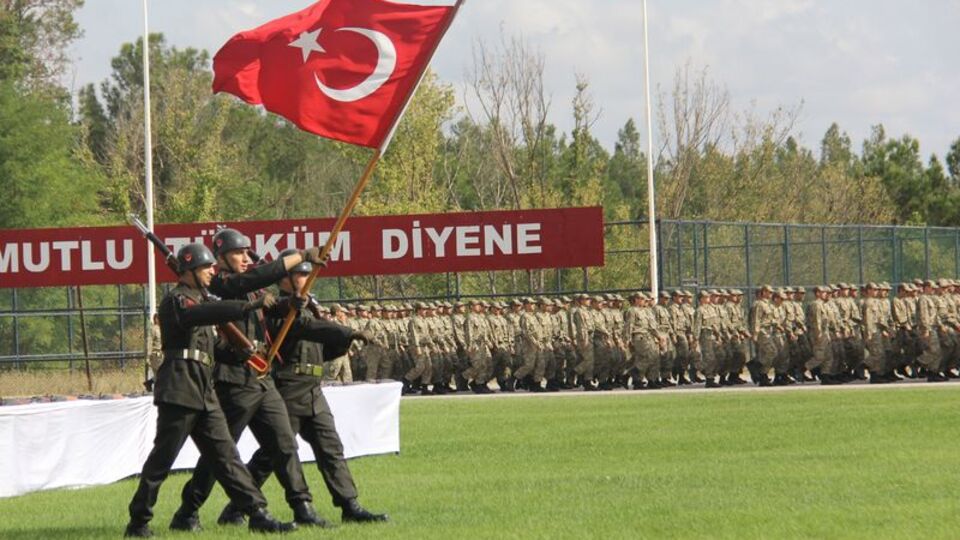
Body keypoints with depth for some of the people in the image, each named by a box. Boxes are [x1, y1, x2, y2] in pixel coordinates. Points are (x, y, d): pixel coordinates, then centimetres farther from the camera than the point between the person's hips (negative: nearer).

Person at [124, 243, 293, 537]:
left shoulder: (198, 300, 25)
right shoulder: (176, 301, -9)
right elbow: (212, 312, -26)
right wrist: (254, 305, -30)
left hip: (204, 392, 9)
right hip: (179, 389, -9)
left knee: (225, 454, 3)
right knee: (163, 457, -6)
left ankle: (256, 513, -3)